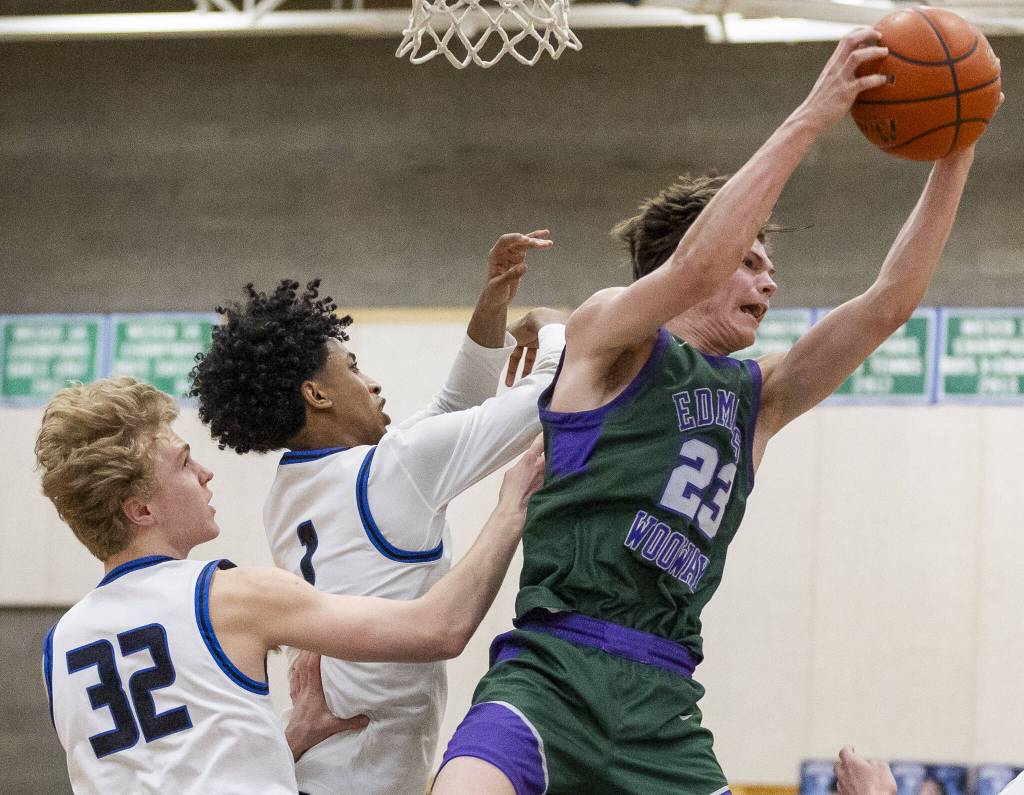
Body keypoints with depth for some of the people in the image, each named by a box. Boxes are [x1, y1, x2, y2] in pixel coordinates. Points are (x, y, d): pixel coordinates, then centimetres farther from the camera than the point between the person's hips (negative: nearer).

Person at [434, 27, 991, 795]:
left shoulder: (757, 397, 22)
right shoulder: (607, 333, 7)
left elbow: (890, 302, 15)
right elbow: (698, 264, -14)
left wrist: (955, 155, 7)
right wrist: (810, 119, -14)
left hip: (663, 706, 6)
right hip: (552, 670, -6)